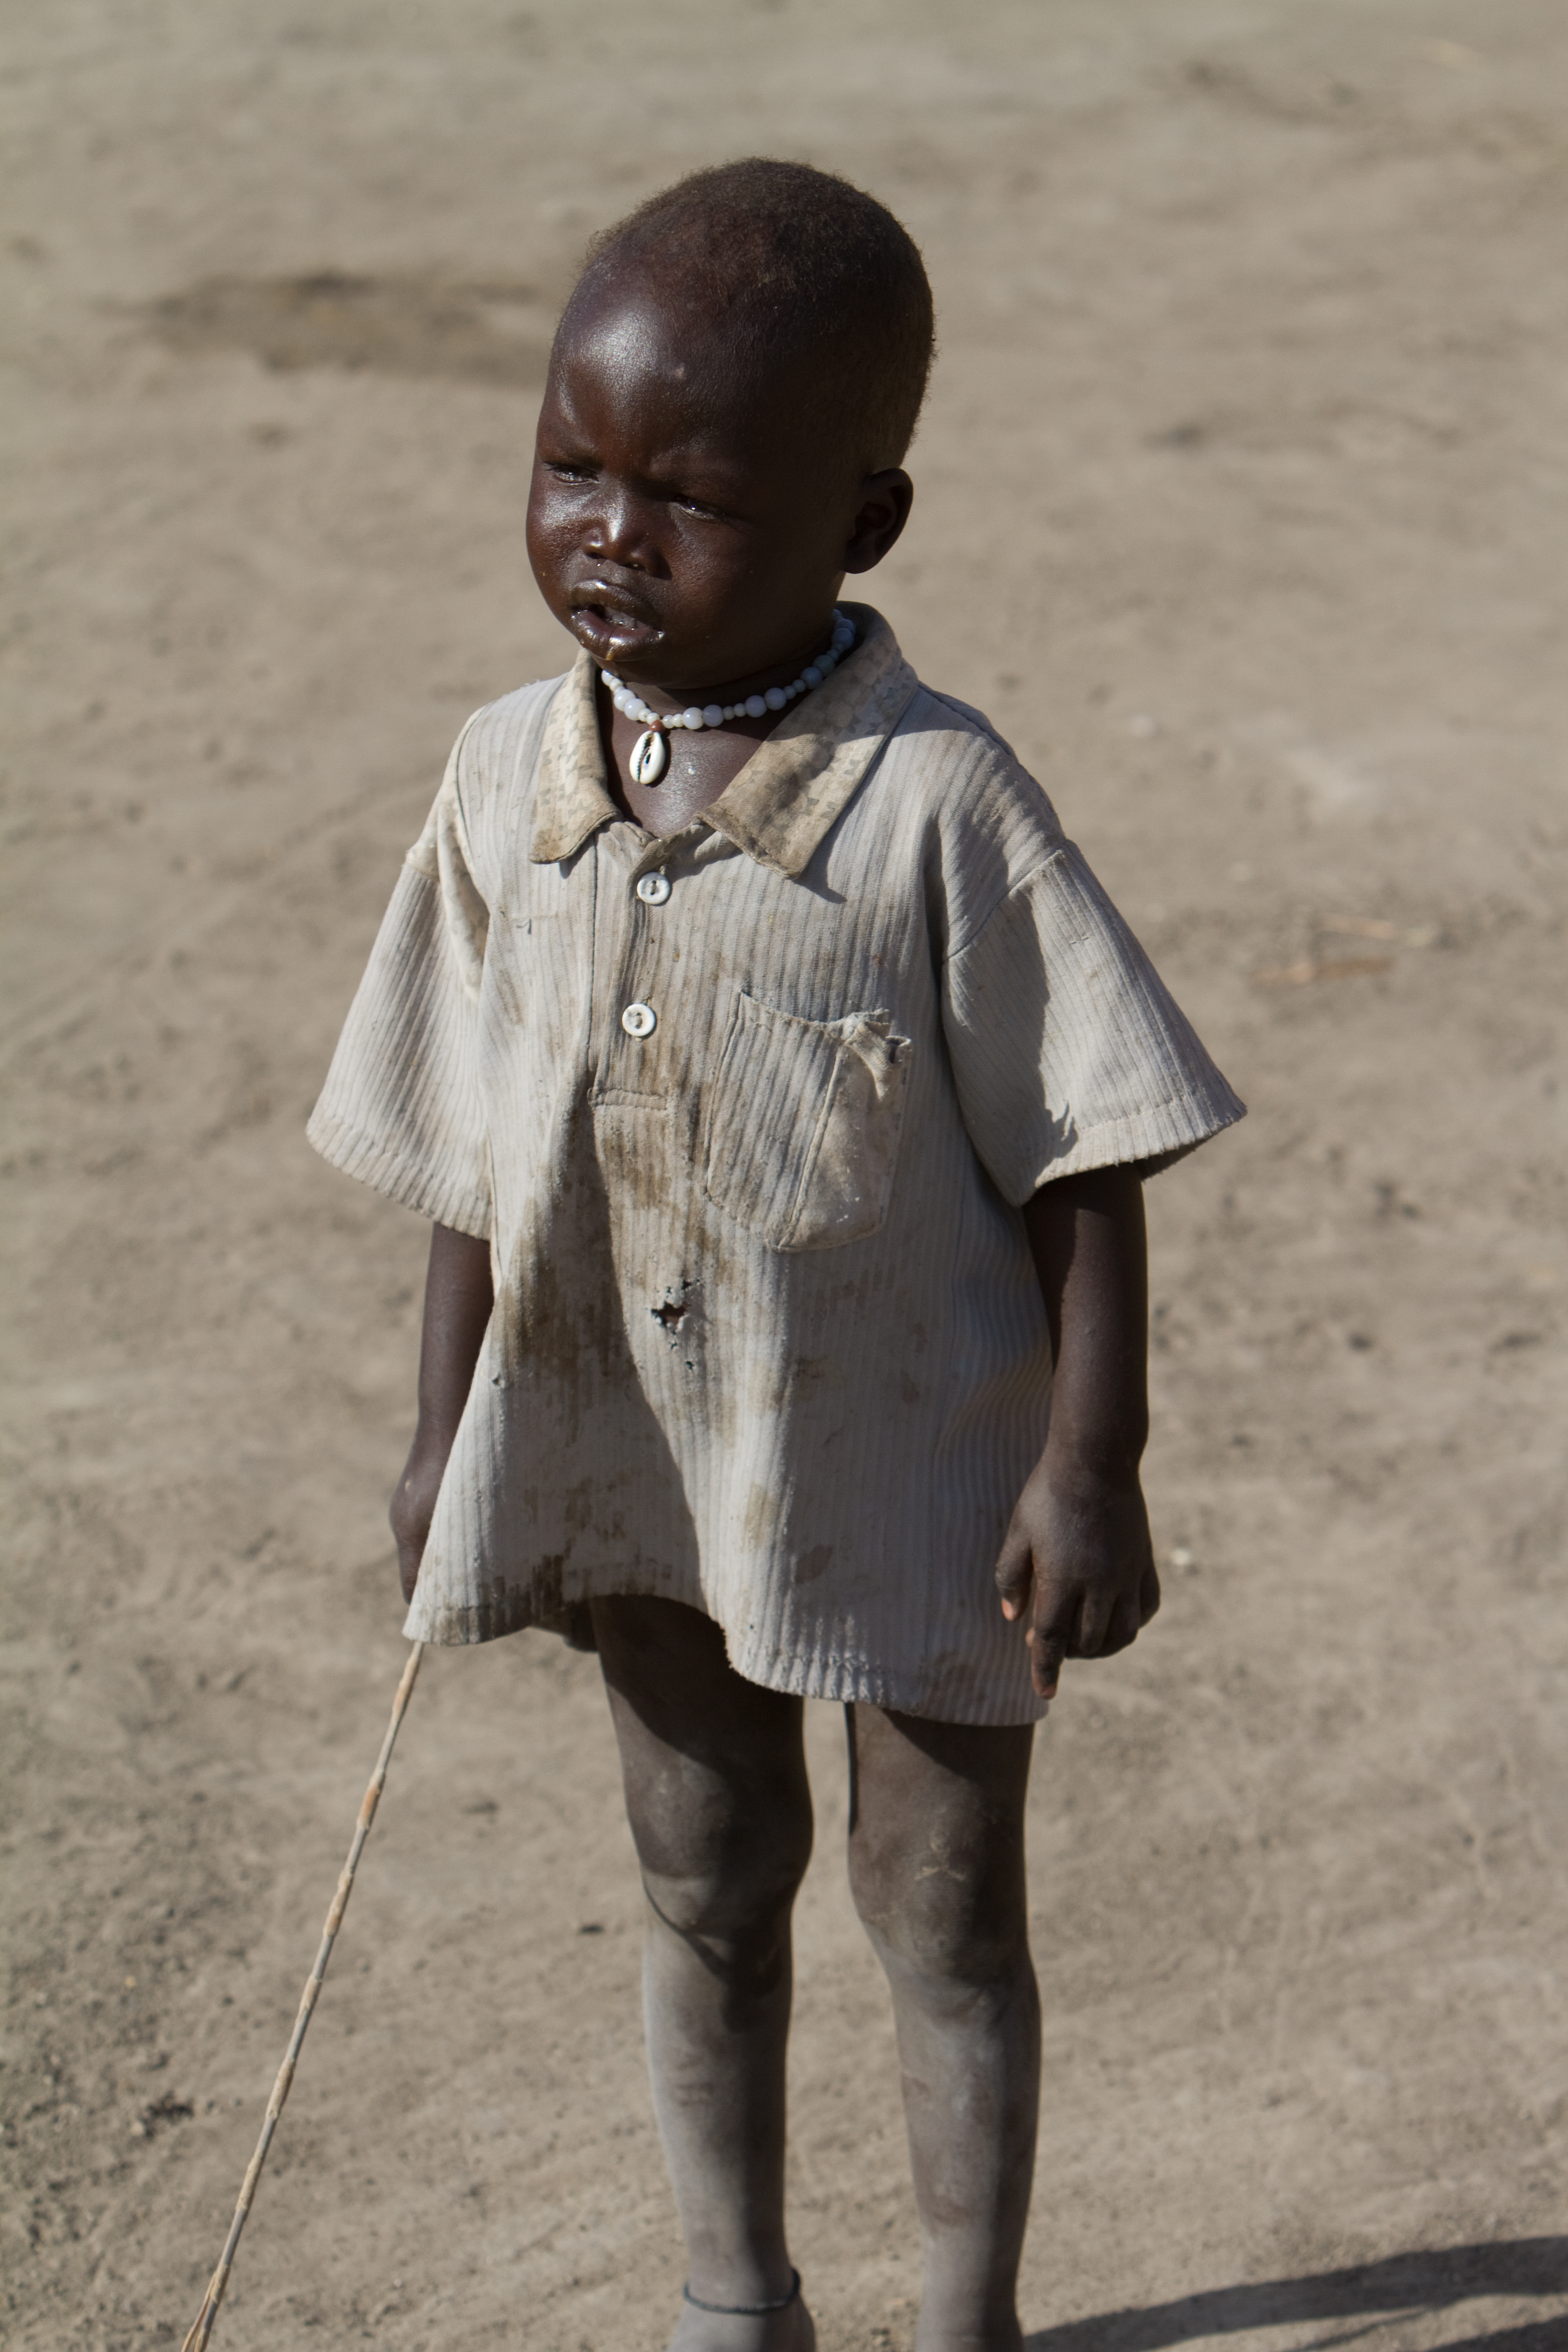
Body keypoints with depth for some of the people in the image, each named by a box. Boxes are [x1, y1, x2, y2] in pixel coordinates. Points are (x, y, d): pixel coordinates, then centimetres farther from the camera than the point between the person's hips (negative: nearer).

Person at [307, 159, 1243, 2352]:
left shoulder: (935, 805, -20)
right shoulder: (511, 783, -6)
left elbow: (1083, 1157, -14)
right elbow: (477, 1148, 3)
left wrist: (1091, 1465, -15)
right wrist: (447, 1439, 6)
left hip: (908, 1468, -4)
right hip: (633, 1458, 4)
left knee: (942, 1912, 12)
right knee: (705, 1889, 21)